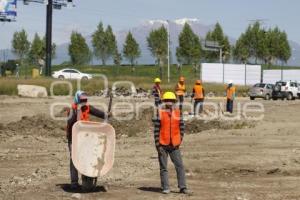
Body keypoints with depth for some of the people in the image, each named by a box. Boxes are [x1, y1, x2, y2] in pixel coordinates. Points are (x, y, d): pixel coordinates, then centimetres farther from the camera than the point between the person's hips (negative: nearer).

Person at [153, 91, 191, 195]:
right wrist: (158, 145, -9)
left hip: (174, 145, 2)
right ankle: (165, 188, 13)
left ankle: (182, 187, 6)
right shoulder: (160, 113, -5)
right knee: (163, 167, 6)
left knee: (180, 166, 0)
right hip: (163, 145, -2)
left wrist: (179, 141, 2)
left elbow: (181, 127, 9)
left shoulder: (178, 113, 3)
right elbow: (156, 130, -5)